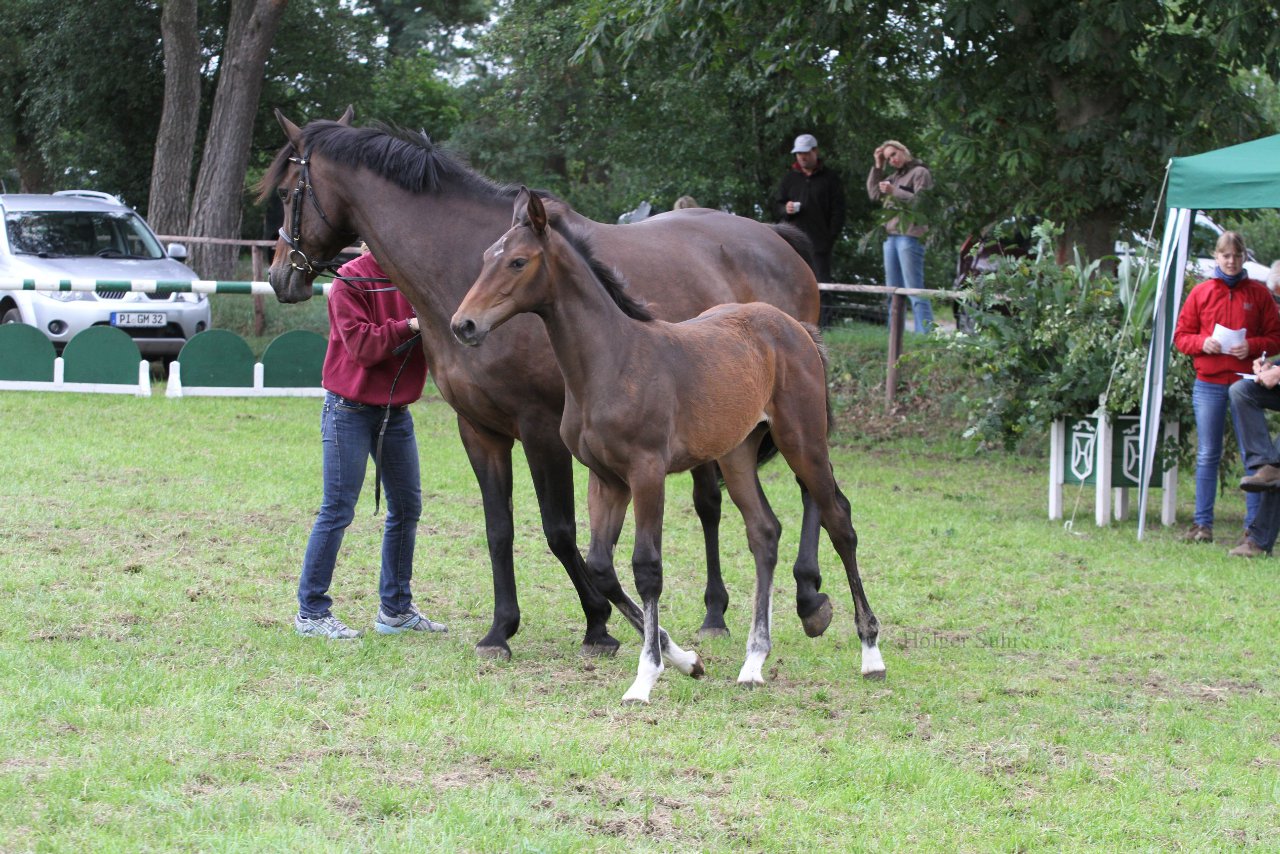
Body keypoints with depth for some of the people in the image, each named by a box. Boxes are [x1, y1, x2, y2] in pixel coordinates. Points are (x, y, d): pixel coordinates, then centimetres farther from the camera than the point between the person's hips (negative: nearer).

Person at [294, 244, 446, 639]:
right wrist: (408, 327, -26)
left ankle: (396, 608, 20)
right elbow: (361, 344, -19)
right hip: (350, 409, -7)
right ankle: (311, 612, 0)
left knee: (407, 507, 9)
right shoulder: (352, 280, -12)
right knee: (338, 510, -6)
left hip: (396, 409, 7)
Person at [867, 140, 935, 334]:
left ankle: (925, 334, -15)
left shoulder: (920, 173, -2)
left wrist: (894, 191, -15)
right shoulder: (895, 176, 20)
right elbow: (874, 194, 18)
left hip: (910, 236, -8)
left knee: (914, 290, -13)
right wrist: (878, 167, 13)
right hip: (891, 236, 8)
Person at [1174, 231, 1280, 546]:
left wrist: (1252, 346, -14)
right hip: (1208, 384, 1)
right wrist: (1202, 343, -11)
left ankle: (1254, 526, 0)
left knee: (1252, 455, -2)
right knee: (1207, 455, 4)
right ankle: (1202, 524, 7)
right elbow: (1181, 335, 9)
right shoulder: (1201, 293, 8)